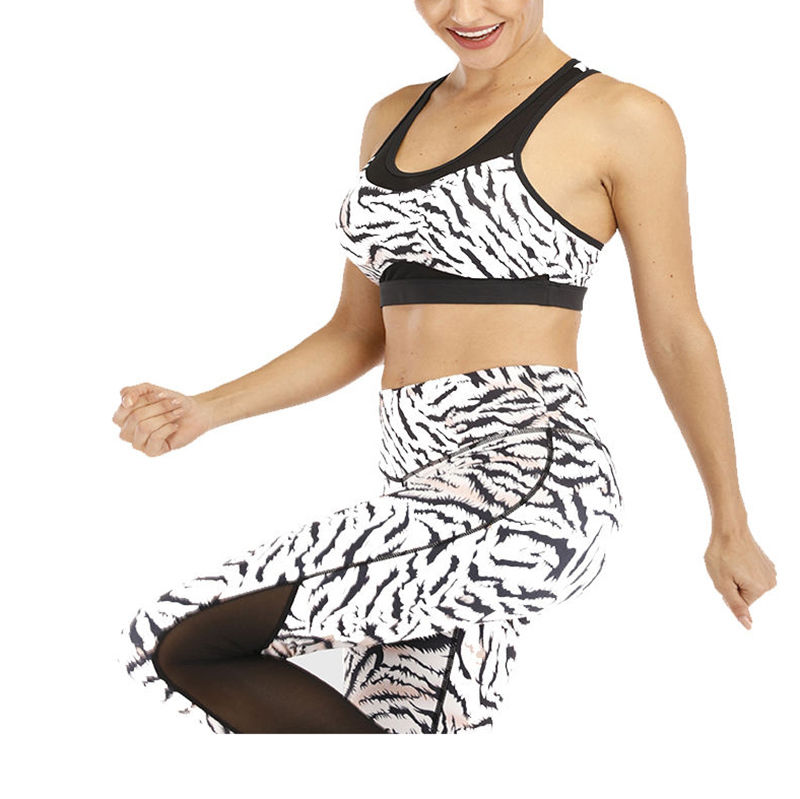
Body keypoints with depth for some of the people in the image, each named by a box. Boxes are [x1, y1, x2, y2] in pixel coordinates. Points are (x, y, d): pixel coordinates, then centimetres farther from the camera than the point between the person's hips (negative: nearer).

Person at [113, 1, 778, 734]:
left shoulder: (624, 118, -2)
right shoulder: (394, 119, 16)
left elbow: (677, 337, 3)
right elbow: (356, 337, 19)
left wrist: (731, 527, 11)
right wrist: (203, 412, 6)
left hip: (530, 487, -7)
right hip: (424, 487, 7)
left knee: (175, 643, -14)